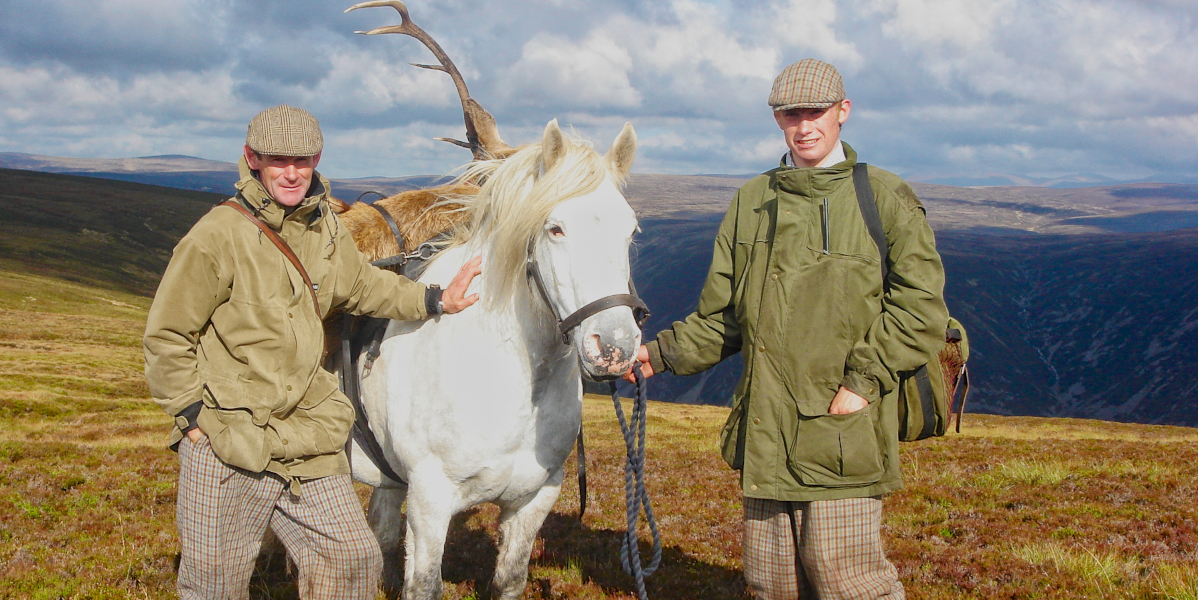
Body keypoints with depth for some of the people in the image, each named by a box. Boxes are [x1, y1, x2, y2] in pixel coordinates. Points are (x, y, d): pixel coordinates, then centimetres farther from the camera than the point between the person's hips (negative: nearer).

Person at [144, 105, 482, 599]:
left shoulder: (324, 229, 6)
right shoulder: (217, 236, -13)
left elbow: (361, 286, 26)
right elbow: (166, 337, -8)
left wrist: (435, 301, 20)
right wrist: (193, 415, -9)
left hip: (308, 440, 5)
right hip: (225, 446, -5)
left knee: (352, 559, 5)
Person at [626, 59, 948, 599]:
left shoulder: (886, 199, 0)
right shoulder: (751, 202, 14)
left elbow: (921, 310, -7)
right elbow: (722, 315, 19)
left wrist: (863, 381, -15)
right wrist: (664, 354, 7)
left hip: (844, 428, -5)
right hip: (765, 429, 5)